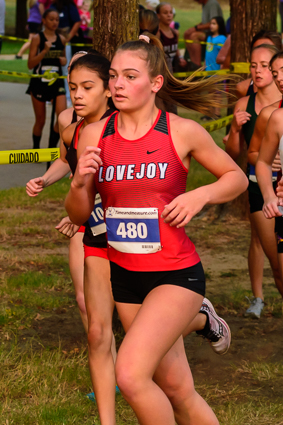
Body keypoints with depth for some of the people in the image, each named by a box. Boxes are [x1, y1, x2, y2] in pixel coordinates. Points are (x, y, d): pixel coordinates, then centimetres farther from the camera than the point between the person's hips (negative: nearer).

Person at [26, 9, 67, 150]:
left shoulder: (61, 39, 6)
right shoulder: (37, 39, -5)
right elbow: (30, 64, -9)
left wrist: (64, 60, 0)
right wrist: (45, 51, -21)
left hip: (57, 82, 3)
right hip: (39, 82, -3)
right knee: (40, 121, 6)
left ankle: (52, 147, 2)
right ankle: (36, 149, 25)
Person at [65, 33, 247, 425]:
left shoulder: (183, 132, -8)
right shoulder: (95, 135, 1)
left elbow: (237, 177, 6)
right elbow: (78, 215, 7)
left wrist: (200, 195, -12)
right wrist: (80, 182, -14)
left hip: (176, 273, -4)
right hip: (124, 275, 4)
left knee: (131, 374, -23)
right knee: (177, 391, 12)